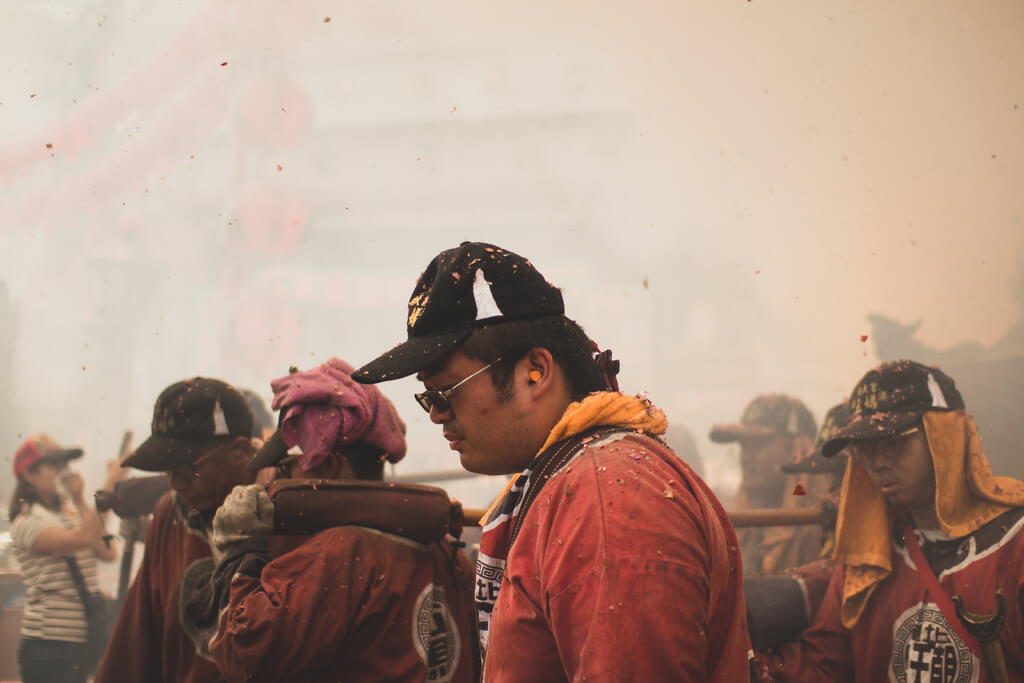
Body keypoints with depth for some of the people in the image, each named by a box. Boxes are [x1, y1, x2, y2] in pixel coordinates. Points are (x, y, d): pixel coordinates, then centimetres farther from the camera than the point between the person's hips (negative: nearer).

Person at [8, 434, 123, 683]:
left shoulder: (73, 517, 15)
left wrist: (80, 501, -1)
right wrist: (110, 483, -24)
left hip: (82, 642, 7)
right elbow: (83, 539, -26)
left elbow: (108, 553, -2)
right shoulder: (26, 523, -9)